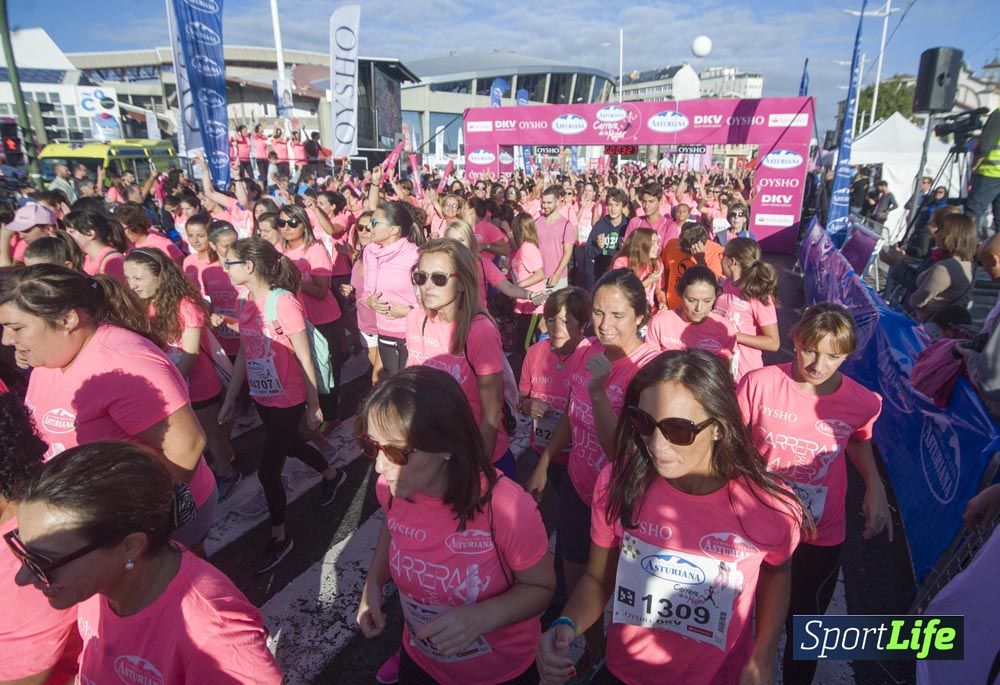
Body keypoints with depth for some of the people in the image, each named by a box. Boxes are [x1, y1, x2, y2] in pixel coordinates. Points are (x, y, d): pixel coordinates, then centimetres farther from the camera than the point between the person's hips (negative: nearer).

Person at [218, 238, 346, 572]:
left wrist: (313, 405, -12)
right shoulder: (244, 302, -1)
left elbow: (305, 359, -17)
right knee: (291, 445, 26)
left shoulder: (283, 302, -23)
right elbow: (244, 353, 8)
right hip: (261, 397, 8)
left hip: (288, 400, -7)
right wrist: (230, 399, 11)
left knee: (268, 470, 0)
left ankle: (279, 537, 22)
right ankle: (332, 475, 54)